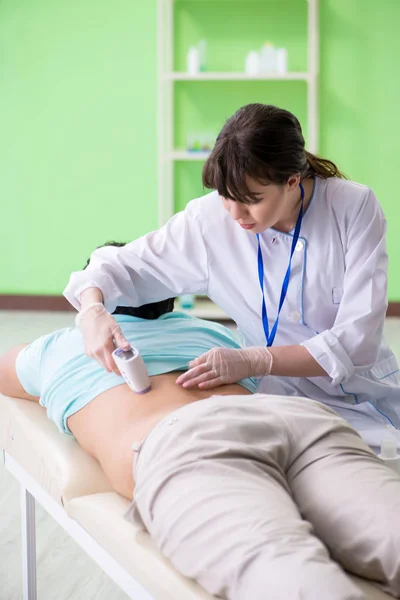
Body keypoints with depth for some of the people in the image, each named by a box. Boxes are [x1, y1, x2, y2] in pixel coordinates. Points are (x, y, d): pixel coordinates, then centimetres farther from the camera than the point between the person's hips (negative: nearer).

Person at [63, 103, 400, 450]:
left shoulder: (355, 207, -14)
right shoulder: (211, 219, -11)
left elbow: (356, 341, -19)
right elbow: (118, 265, 0)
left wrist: (253, 361, -31)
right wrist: (93, 311, -24)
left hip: (364, 405, -1)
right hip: (287, 401, 1)